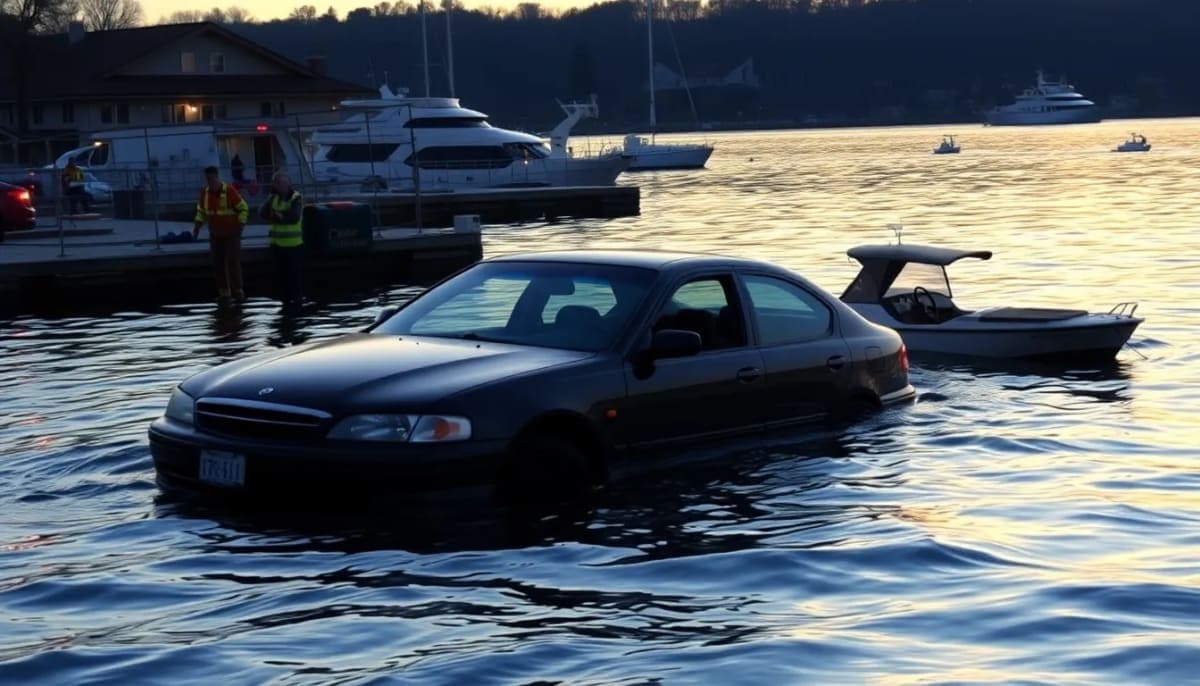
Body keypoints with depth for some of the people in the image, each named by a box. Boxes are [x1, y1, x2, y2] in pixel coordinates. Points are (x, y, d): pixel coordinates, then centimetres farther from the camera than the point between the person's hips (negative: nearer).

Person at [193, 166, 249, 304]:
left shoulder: (229, 191, -16)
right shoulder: (204, 192, -1)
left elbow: (243, 208, -10)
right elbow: (201, 210, 15)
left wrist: (240, 224, -19)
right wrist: (197, 225, 2)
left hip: (232, 233, -5)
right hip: (215, 234, 5)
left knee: (233, 262, -11)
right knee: (218, 264, 3)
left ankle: (238, 291, -6)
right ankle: (224, 293, 10)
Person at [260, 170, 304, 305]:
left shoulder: (296, 198, -7)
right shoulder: (273, 197, 9)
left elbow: (294, 217, -18)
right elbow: (263, 214, -1)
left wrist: (278, 216, -7)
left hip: (294, 243, -5)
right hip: (277, 242, 5)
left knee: (294, 271, -2)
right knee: (281, 271, 8)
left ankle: (297, 296, 6)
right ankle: (286, 296, 17)